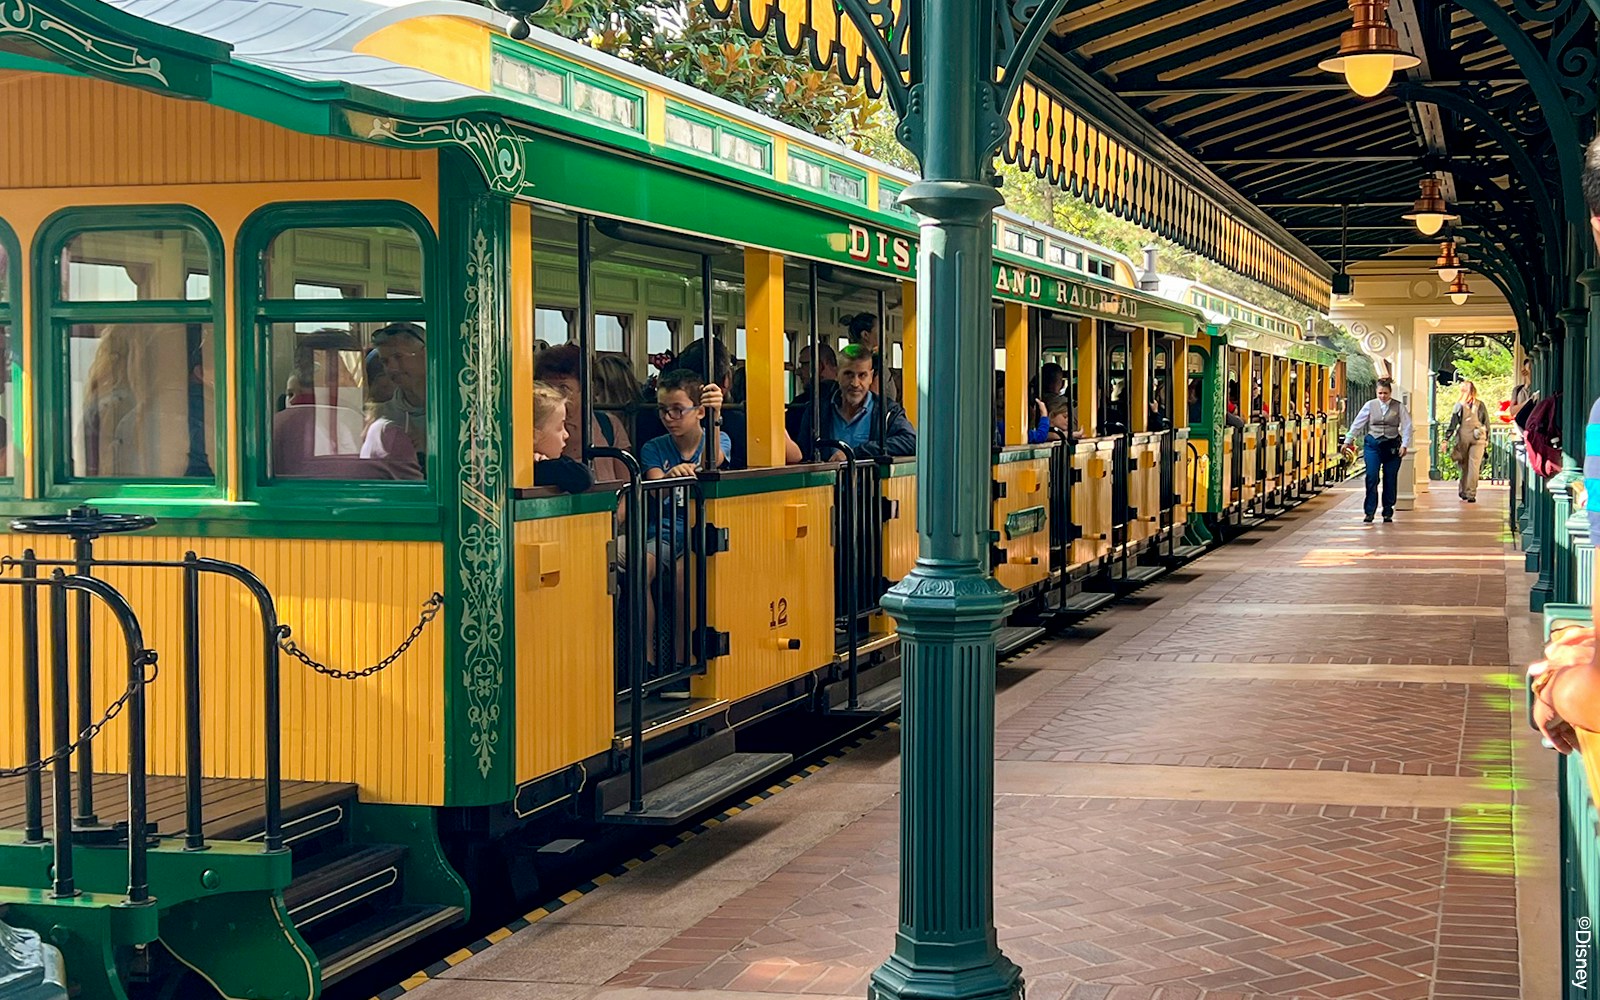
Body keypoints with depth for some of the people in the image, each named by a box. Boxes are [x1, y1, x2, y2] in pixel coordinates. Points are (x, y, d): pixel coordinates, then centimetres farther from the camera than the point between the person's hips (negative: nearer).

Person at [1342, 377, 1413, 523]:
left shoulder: (1399, 406, 1)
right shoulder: (1370, 405, 3)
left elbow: (1406, 426, 0)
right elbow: (1357, 424, 7)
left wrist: (1404, 445, -9)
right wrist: (1348, 441, 6)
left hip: (1392, 446, 0)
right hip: (1373, 444, 0)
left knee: (1390, 480, 4)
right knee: (1371, 478, -8)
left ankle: (1387, 513, 14)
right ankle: (1369, 512, -5)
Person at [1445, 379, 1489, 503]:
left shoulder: (1459, 405, -2)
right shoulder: (1481, 405, 1)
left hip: (1463, 437, 0)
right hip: (1478, 438, 0)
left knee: (1464, 466, 4)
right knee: (1474, 467, 4)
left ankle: (1463, 492, 7)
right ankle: (1471, 494, 8)